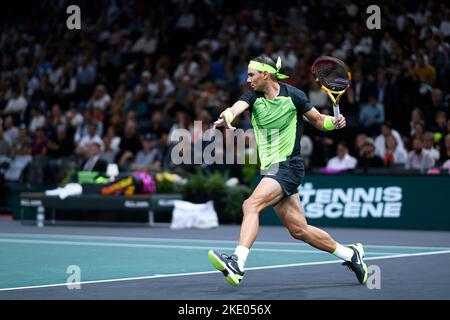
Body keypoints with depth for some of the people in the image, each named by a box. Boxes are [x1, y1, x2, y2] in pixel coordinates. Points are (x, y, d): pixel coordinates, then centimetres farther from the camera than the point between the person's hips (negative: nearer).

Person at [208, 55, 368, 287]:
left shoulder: (293, 96, -5)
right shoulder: (253, 97, 6)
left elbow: (318, 120, 8)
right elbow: (236, 108, -16)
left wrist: (335, 122, -13)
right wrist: (226, 117, -39)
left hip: (288, 166, -6)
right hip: (270, 170, 6)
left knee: (251, 205, -26)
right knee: (299, 229, 9)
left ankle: (237, 262, -38)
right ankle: (350, 254, 25)